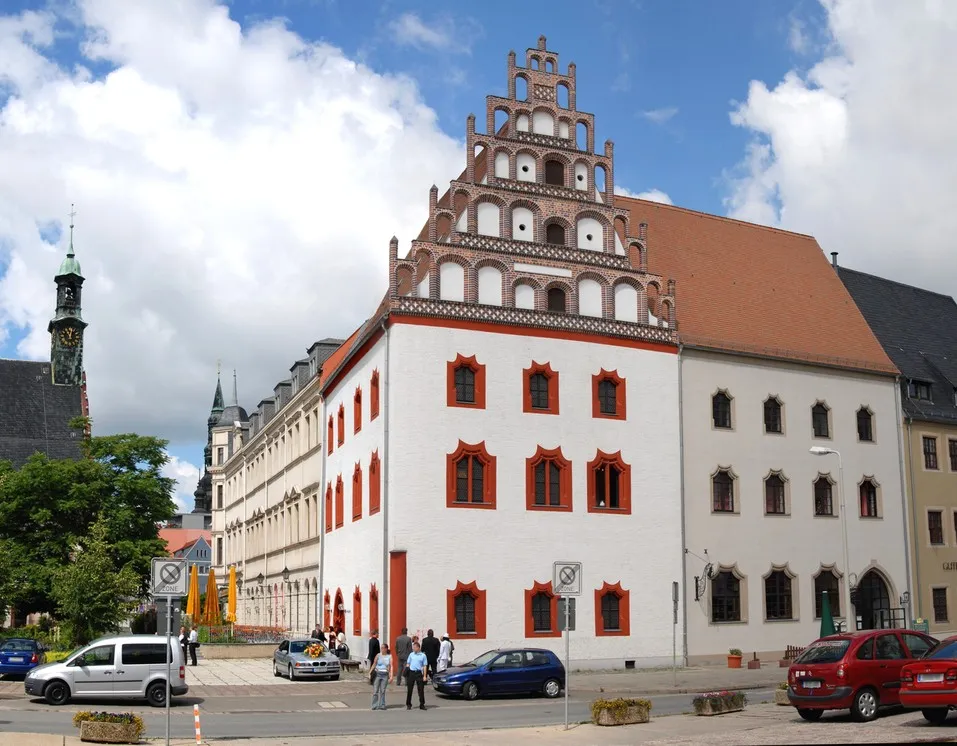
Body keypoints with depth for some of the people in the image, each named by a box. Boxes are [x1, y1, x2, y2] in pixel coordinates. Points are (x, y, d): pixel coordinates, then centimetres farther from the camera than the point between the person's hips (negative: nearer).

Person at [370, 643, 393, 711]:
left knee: (383, 691, 4)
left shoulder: (389, 656, 3)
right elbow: (374, 664, 2)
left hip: (385, 674, 1)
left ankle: (382, 705, 11)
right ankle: (375, 705, 3)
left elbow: (391, 666, 0)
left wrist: (391, 676, -8)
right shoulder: (378, 655, 2)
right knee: (375, 690, -3)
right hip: (377, 674, -1)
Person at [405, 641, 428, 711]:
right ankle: (408, 704, 13)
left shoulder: (423, 655, 2)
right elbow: (408, 664, 15)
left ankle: (422, 704, 9)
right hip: (411, 673, 2)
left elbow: (425, 666, 2)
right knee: (409, 689, 4)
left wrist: (425, 676, -4)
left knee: (421, 689, 1)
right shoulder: (411, 655, 9)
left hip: (419, 673, -2)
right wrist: (406, 672, 2)